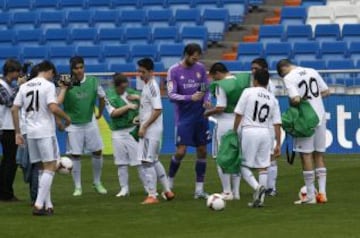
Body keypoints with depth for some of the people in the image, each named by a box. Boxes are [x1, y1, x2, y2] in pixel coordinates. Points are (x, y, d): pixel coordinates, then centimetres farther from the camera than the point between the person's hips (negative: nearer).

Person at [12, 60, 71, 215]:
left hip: (31, 133, 7)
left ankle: (47, 205, 13)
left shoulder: (24, 86, 11)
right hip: (45, 132, -7)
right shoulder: (48, 85, -7)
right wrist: (67, 118, -2)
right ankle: (39, 204, -15)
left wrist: (18, 133, 13)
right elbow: (53, 108, -19)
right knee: (50, 167, -4)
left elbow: (14, 109, 9)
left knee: (44, 168, 15)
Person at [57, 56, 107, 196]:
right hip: (73, 125, -2)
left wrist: (100, 113, 19)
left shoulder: (93, 81, -4)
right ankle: (77, 187, 11)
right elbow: (58, 102, -21)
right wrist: (64, 88, -23)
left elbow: (101, 97, 13)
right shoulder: (67, 84, -11)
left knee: (97, 152, 5)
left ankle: (97, 183, 23)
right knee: (75, 155, 1)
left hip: (90, 123, 2)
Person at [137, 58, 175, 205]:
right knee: (154, 161, 17)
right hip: (148, 130, 10)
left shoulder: (152, 86, -16)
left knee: (147, 161, -8)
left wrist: (144, 126, -20)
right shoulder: (147, 86, 12)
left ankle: (152, 195, -5)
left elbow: (158, 110, -21)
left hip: (151, 130, -10)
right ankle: (167, 191, 24)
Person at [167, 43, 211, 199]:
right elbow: (171, 95, -12)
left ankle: (199, 189, 10)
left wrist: (207, 100, -12)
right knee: (181, 151, -9)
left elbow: (206, 89, 10)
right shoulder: (174, 71, -7)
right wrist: (191, 98, -25)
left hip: (200, 116, 4)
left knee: (202, 151, 4)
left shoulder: (200, 68, 4)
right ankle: (170, 182, 14)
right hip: (183, 117, -4)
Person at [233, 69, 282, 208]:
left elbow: (239, 114, -4)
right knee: (263, 167, 10)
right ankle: (260, 198, 7)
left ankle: (257, 186, -20)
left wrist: (234, 131, 7)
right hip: (265, 133, 4)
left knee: (243, 165, 4)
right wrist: (278, 144, 11)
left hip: (249, 131, -4)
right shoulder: (272, 99, 9)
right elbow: (277, 123, 7)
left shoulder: (248, 92, -2)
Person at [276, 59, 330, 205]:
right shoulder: (312, 72, 9)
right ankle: (322, 193, 11)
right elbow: (326, 92, 12)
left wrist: (292, 103, 0)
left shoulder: (289, 78, -9)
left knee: (306, 156, 1)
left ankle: (310, 196, 2)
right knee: (319, 156, 13)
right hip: (320, 116, 6)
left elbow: (296, 99, -21)